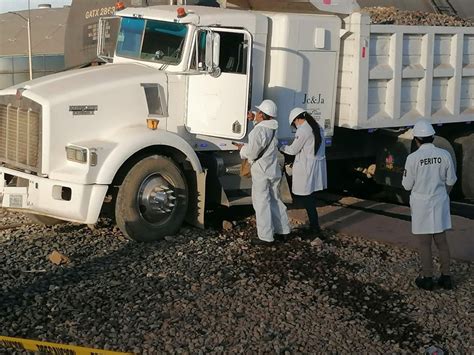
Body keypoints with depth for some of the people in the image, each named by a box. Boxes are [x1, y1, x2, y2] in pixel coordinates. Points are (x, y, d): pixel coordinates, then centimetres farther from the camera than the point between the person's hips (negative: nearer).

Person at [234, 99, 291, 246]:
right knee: (275, 201, 19)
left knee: (262, 204, -1)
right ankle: (283, 229, 29)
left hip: (261, 174, -8)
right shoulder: (273, 128, 5)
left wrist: (242, 148, -1)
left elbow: (251, 153, -20)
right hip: (274, 171, 8)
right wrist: (255, 120, 21)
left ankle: (266, 237, 1)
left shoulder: (258, 131, -21)